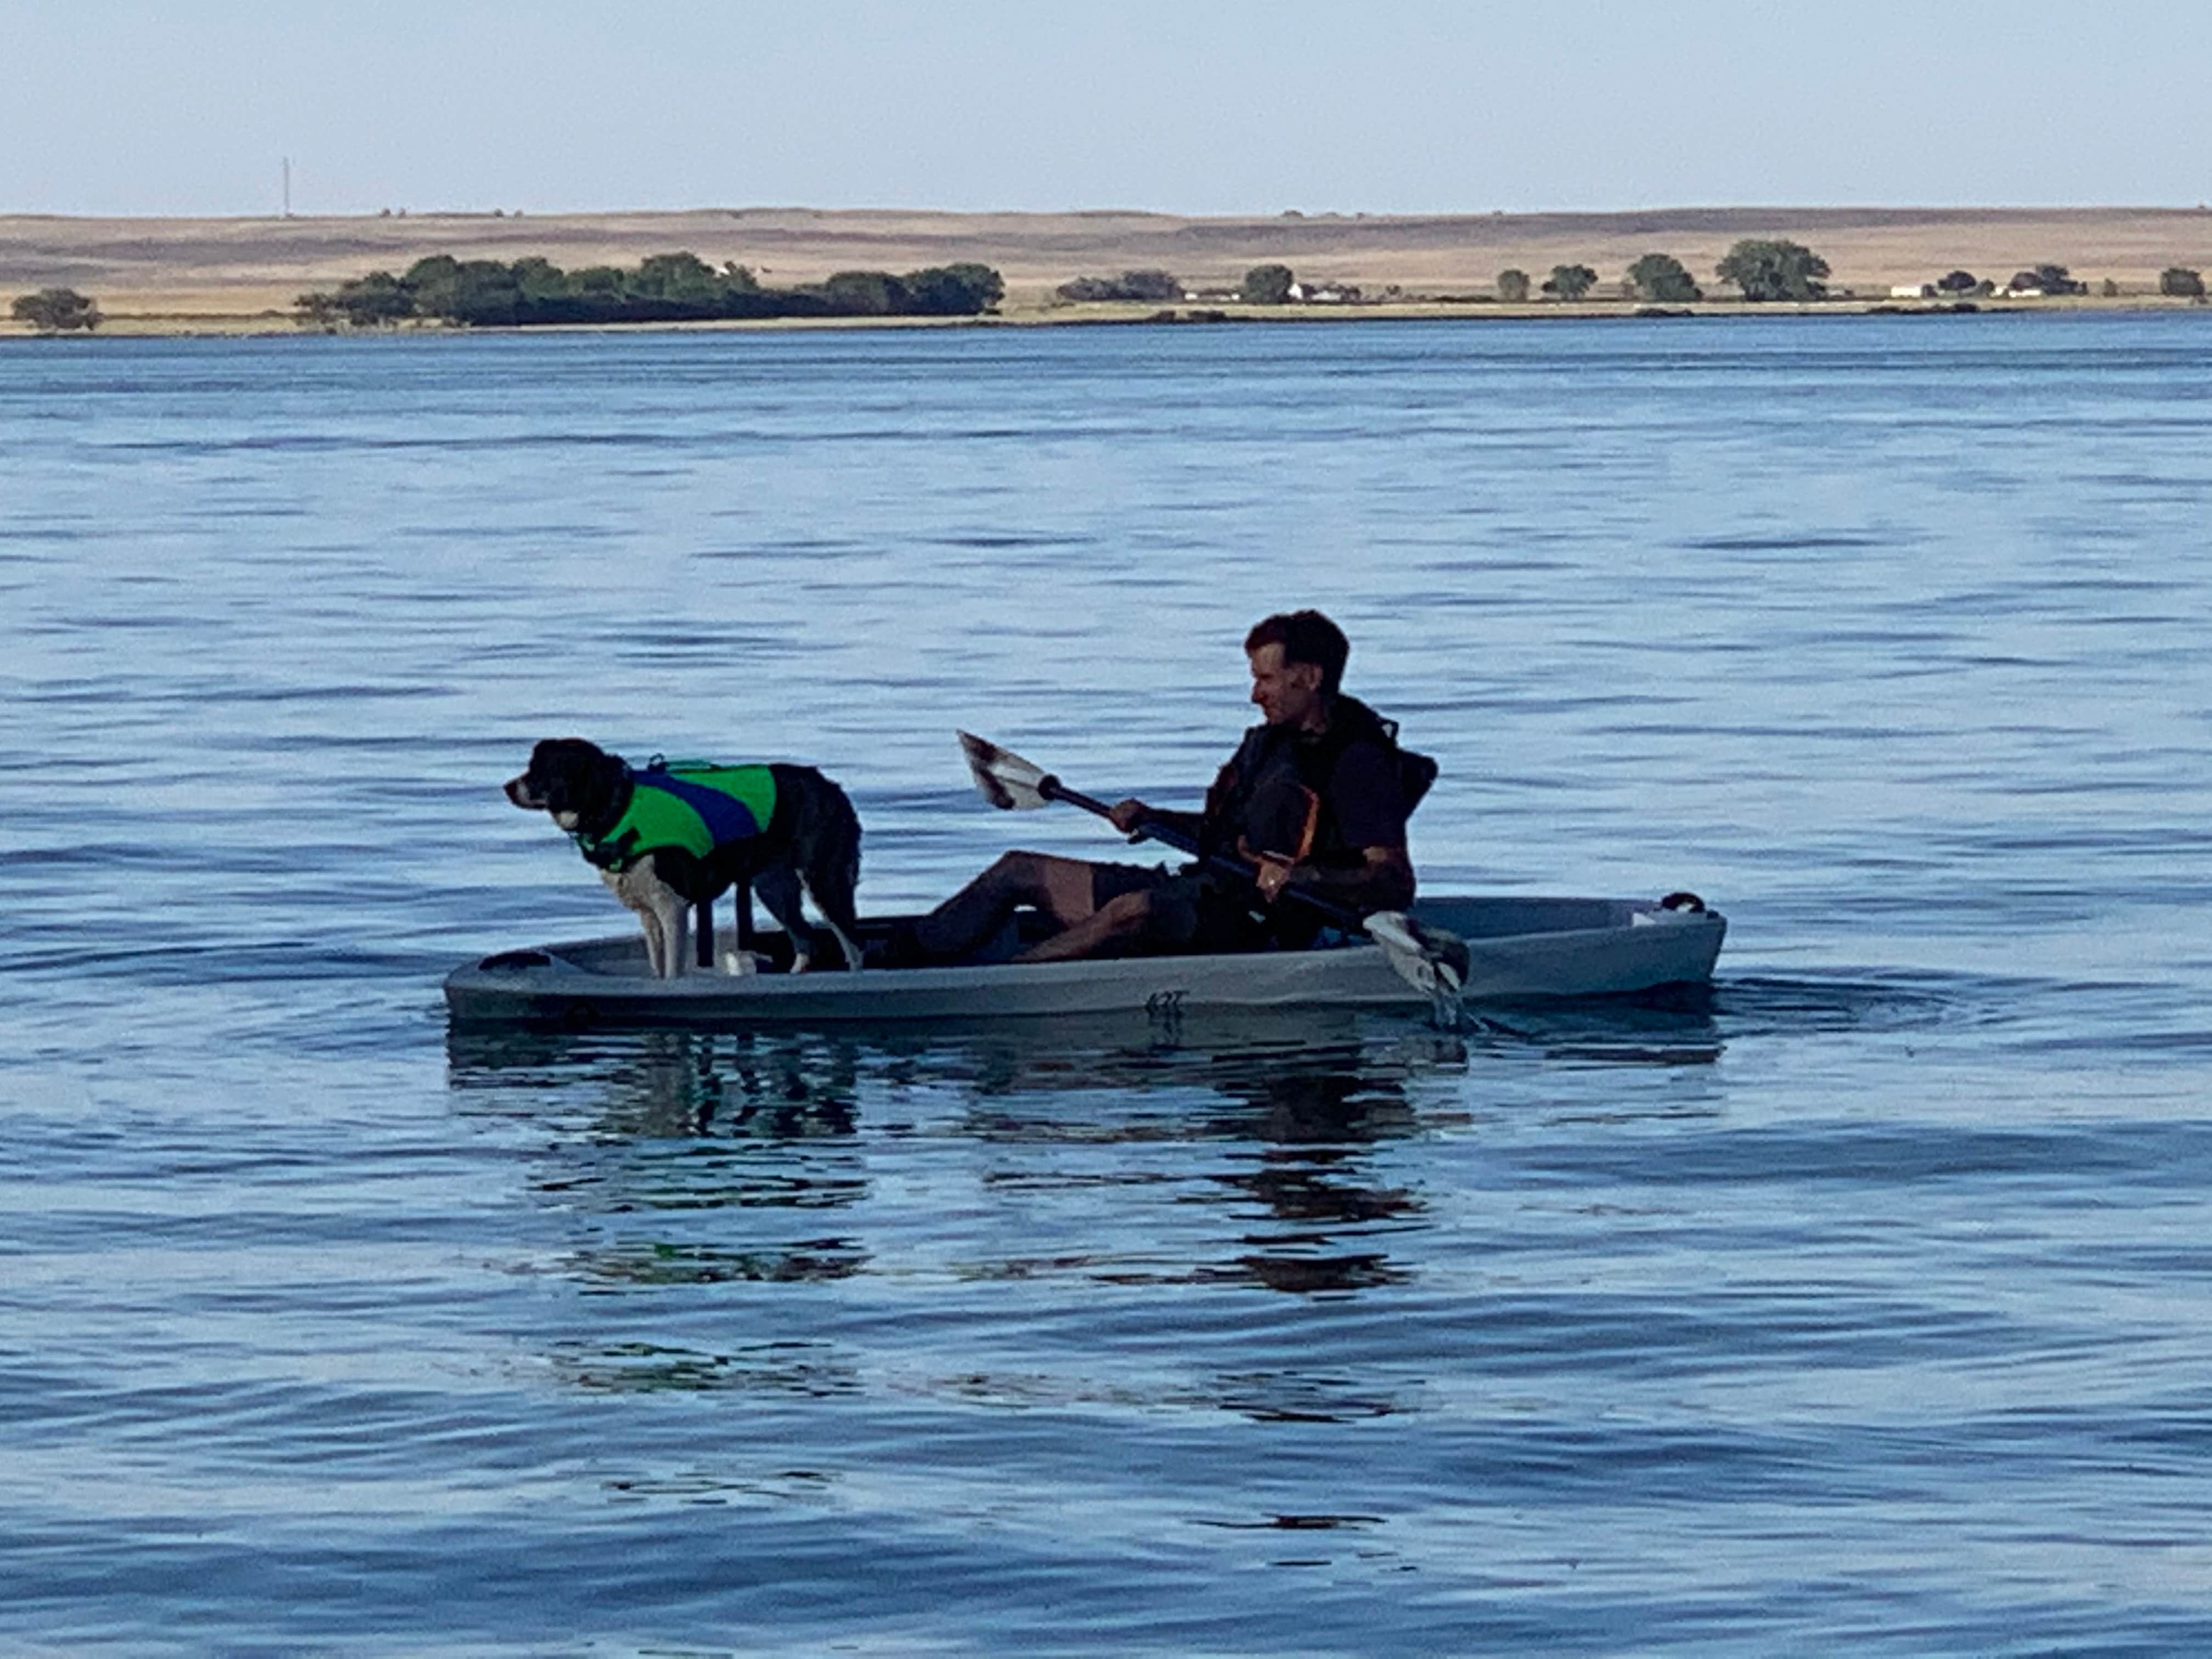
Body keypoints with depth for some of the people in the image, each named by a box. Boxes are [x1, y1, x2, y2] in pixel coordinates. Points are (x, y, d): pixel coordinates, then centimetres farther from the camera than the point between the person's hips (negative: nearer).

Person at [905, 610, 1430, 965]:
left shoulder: (1358, 764, -11)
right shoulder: (1270, 740, 17)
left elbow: (1396, 884, -20)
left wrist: (1301, 877, -32)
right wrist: (1151, 820, 12)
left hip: (1251, 929, -10)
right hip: (1189, 894, 10)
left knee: (1136, 911, -40)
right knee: (1019, 872, 8)